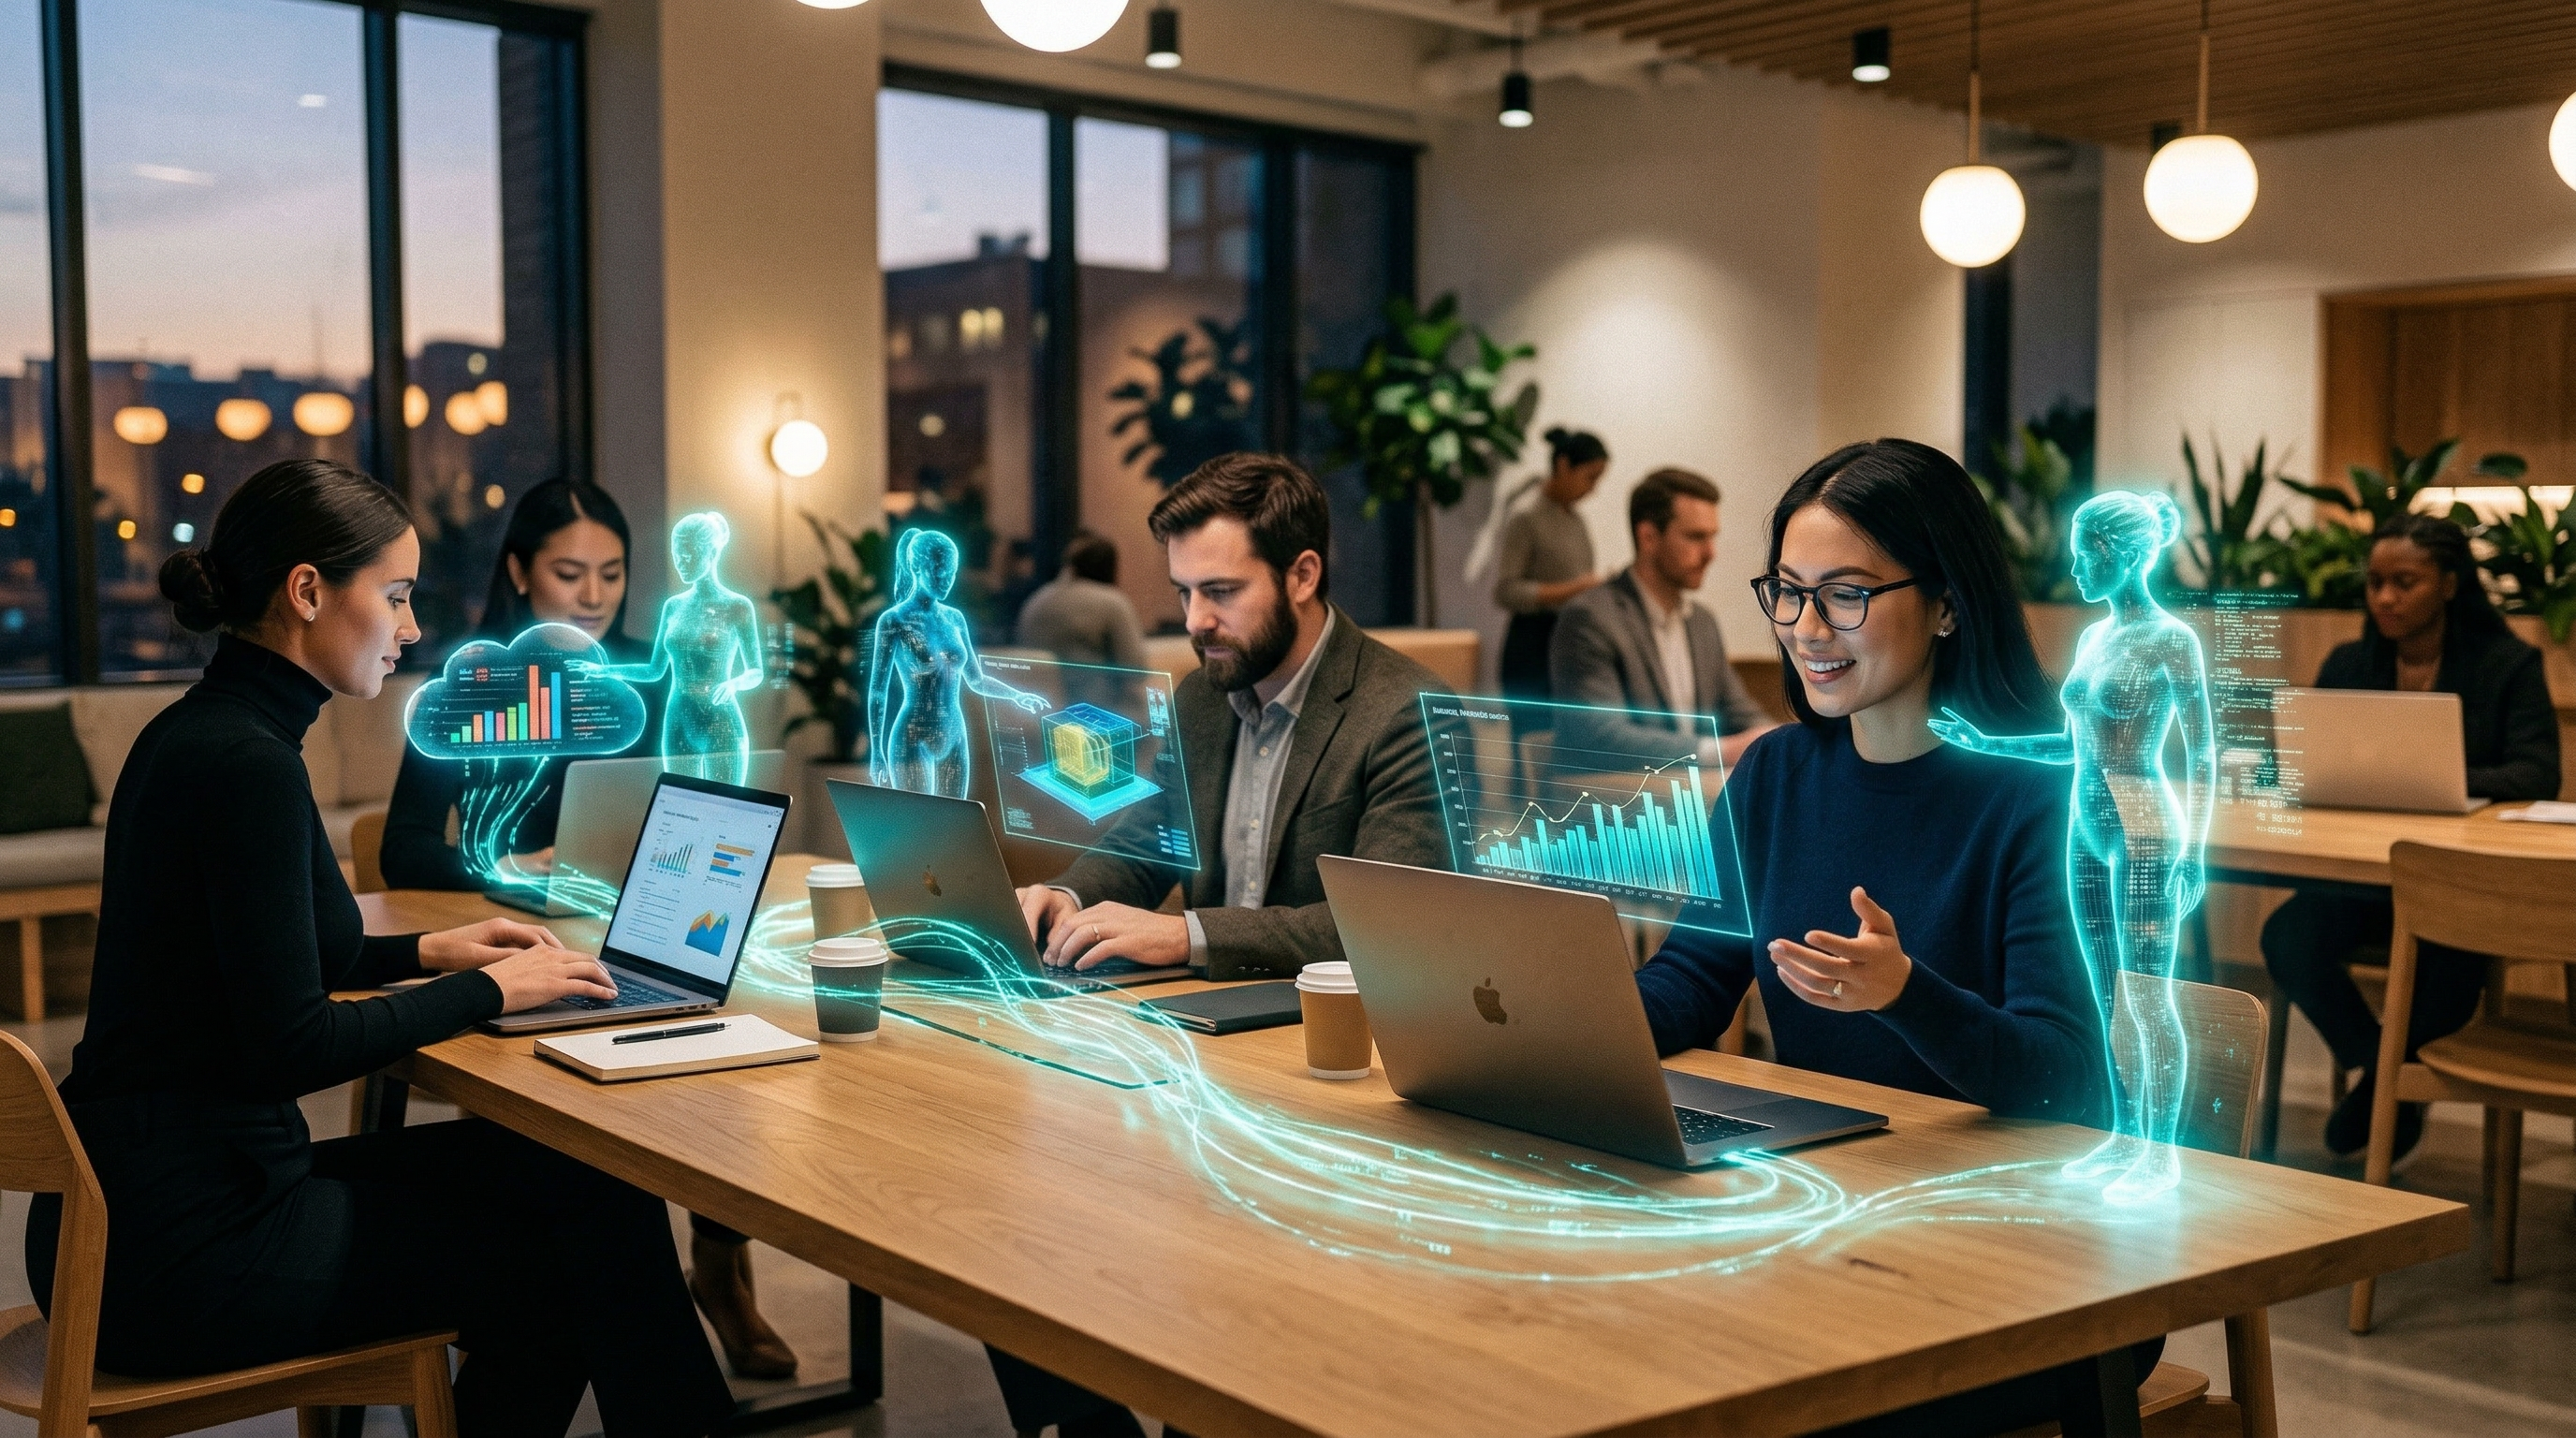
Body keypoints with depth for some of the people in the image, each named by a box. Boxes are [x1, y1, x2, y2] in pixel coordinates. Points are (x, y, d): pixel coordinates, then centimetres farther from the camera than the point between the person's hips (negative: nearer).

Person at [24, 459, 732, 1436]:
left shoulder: (198, 732, 10)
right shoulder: (246, 763, -20)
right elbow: (290, 1050, -22)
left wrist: (424, 953, 14)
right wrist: (489, 992, -10)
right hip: (187, 1248, -9)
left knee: (553, 1166, 12)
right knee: (590, 1228, -2)